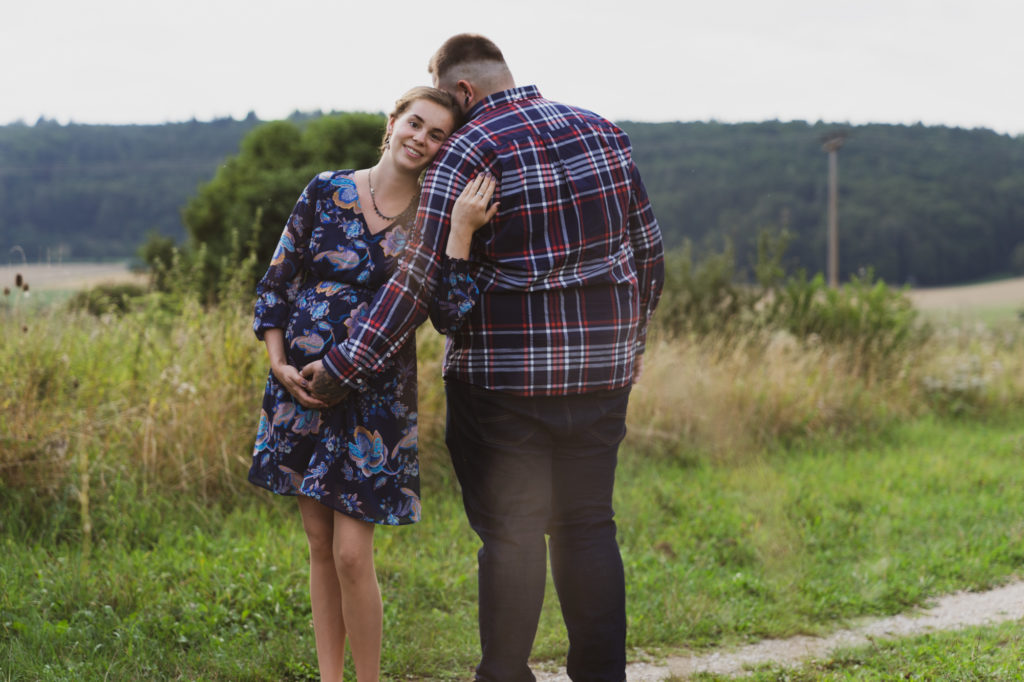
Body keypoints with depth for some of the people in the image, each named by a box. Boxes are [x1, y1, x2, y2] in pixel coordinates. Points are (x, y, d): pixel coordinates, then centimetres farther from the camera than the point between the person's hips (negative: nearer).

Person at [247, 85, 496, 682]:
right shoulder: (326, 191, 3)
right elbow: (276, 282, 8)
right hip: (302, 387, 3)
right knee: (320, 544, 11)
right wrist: (280, 365, -2)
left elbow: (449, 313, -15)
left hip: (375, 397, -3)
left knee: (352, 554, -8)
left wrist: (462, 232, -24)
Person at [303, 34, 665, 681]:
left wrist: (347, 364, -8)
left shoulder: (469, 153, -9)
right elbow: (648, 252, 12)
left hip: (505, 373, -5)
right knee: (589, 526, 11)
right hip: (601, 369, 5)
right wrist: (630, 340, 25)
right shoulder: (603, 133, 8)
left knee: (510, 532, 2)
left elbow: (422, 277, -13)